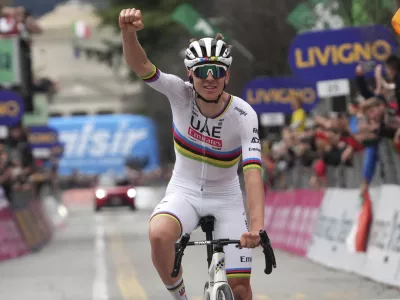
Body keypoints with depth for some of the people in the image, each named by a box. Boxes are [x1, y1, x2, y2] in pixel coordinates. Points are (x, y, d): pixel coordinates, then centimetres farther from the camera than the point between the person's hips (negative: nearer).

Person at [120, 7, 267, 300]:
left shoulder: (244, 115, -21)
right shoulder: (181, 94, -16)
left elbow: (252, 171, -32)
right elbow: (141, 65, -31)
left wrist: (257, 227, -46)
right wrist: (129, 32, -53)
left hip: (226, 199, 0)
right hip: (184, 191, 0)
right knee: (159, 234, -34)